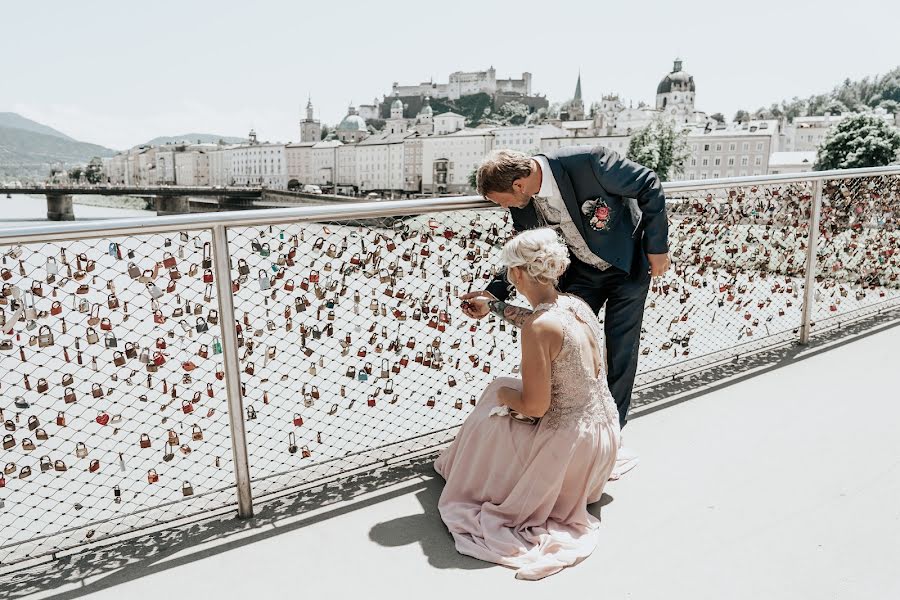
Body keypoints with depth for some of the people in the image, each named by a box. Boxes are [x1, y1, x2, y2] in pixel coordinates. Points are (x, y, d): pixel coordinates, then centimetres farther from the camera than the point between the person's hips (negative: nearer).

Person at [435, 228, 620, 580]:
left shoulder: (538, 328, -27)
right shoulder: (578, 306, -1)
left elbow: (535, 406, -23)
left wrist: (502, 394, -2)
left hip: (569, 444, -8)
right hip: (604, 430, 8)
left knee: (489, 420, 15)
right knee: (503, 390, 25)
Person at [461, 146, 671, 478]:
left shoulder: (587, 161, -33)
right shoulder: (522, 204, -17)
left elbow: (649, 186, -20)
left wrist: (657, 246, -15)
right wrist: (493, 293, -16)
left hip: (628, 262, -4)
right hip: (581, 269, 4)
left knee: (620, 352, 1)